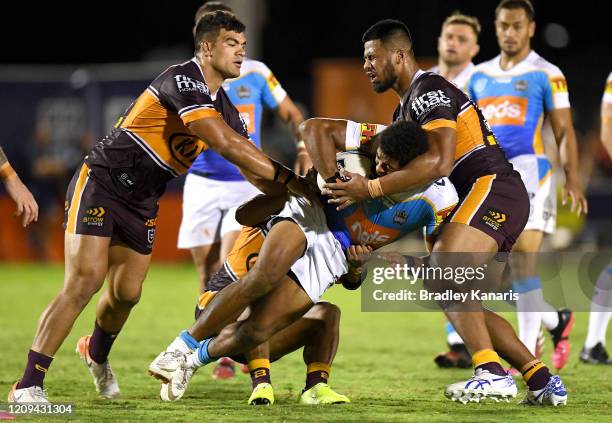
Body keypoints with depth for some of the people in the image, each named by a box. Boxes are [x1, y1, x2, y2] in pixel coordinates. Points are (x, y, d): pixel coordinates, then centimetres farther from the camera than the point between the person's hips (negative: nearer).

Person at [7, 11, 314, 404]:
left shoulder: (224, 106, 7)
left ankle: (97, 353, 42)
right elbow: (226, 144, -30)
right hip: (99, 183, -8)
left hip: (142, 203, 8)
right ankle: (28, 385, -20)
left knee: (127, 293, 8)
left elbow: (251, 160, 10)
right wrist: (289, 179, -27)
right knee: (85, 280, -20)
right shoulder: (183, 80, -22)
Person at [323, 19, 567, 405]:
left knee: (442, 270, -26)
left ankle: (492, 373, -35)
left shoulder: (429, 90, -9)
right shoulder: (406, 109, 24)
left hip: (493, 187, -11)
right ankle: (542, 380, 4)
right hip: (483, 197, 11)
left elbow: (439, 163, -22)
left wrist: (371, 188, -19)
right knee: (456, 299, 7)